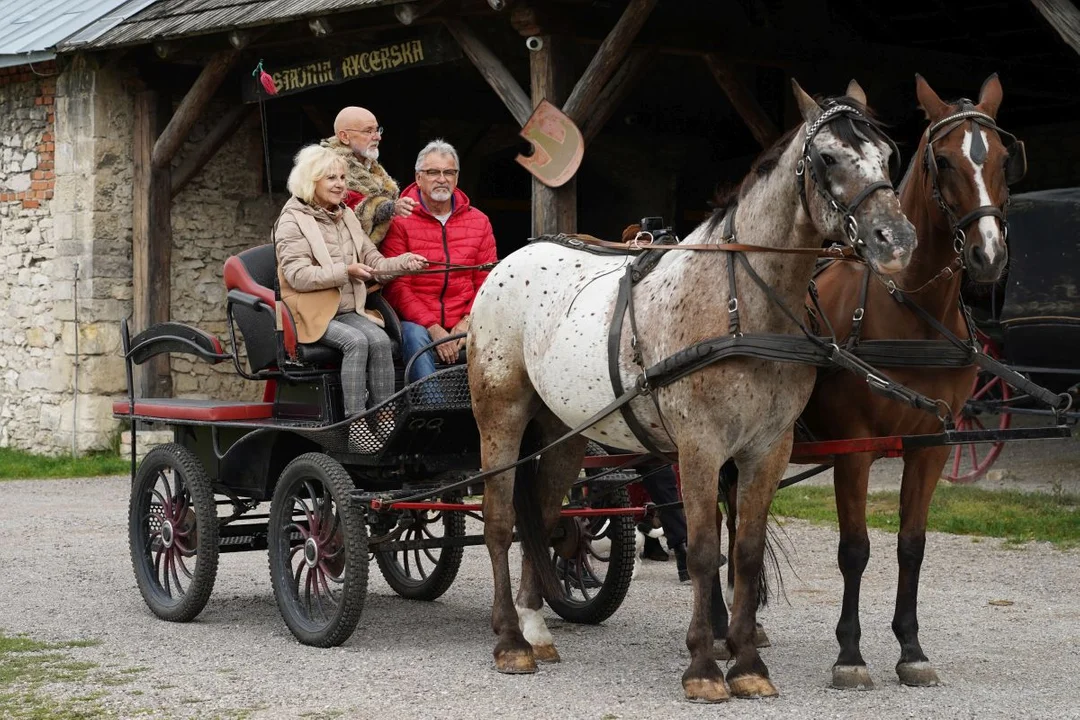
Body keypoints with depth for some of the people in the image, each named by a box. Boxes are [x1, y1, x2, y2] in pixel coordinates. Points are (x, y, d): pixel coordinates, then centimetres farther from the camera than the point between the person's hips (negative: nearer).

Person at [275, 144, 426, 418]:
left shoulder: (346, 217, 18)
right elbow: (298, 275, -15)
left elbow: (373, 263, 14)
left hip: (350, 311, 6)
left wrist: (403, 262, -7)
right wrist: (345, 271, -21)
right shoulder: (292, 221, -4)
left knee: (380, 340, -23)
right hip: (314, 314, -6)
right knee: (356, 341, -30)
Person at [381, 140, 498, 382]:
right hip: (418, 322, -2)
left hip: (464, 323, 3)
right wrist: (433, 328, -17)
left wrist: (468, 322, -8)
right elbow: (396, 286, -5)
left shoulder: (478, 221, 15)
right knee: (415, 338, -36)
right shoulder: (399, 221, 2)